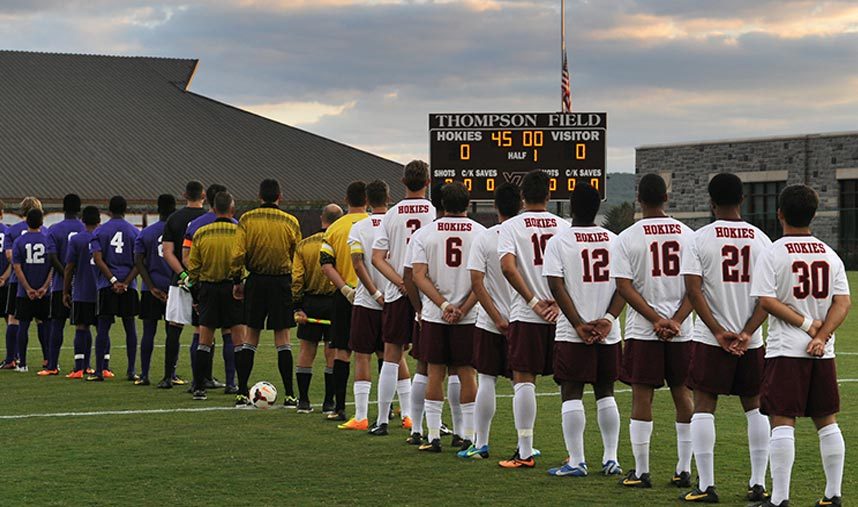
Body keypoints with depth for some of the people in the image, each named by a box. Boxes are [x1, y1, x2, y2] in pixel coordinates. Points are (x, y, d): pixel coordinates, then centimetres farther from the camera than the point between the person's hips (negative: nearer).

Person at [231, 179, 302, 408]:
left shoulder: (247, 219, -1)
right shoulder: (291, 222, -1)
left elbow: (238, 253, -5)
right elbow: (298, 257, 4)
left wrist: (237, 280, 5)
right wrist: (297, 287, 14)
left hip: (256, 281, 1)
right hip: (282, 281, -1)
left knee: (250, 335, 8)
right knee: (282, 336, 3)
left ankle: (242, 393, 4)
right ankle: (289, 393, 2)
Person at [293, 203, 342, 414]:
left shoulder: (303, 245, 3)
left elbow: (296, 278, 0)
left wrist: (297, 307, 1)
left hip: (310, 302, 2)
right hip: (335, 301, -2)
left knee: (307, 350, 10)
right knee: (332, 353, 3)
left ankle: (303, 401, 11)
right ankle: (329, 403, 5)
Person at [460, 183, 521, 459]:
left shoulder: (484, 238, -7)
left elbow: (477, 282, -11)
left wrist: (497, 319, -10)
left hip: (490, 324, -1)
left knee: (486, 380, 5)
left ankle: (480, 444, 8)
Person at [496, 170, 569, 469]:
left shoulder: (511, 227, 0)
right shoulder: (564, 227, 7)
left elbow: (508, 267, -15)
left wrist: (533, 302, -10)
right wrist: (559, 303, -4)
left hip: (526, 316, -3)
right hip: (562, 316, 3)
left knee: (524, 380, 1)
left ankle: (525, 453, 0)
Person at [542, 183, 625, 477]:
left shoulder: (558, 241, -5)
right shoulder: (614, 240, 6)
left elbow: (557, 286, -12)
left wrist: (579, 325, -11)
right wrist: (608, 319, -5)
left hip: (572, 335, -4)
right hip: (609, 334, 4)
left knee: (571, 395, 0)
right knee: (605, 393, 14)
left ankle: (576, 462, -2)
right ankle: (610, 458, 15)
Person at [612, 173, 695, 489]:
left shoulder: (626, 239, -5)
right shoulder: (688, 235, 4)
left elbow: (625, 287, -10)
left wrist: (656, 320, -10)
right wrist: (676, 320, -6)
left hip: (643, 332, -3)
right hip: (682, 332, 3)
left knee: (642, 397, 2)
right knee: (682, 395, 10)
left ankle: (641, 473, 4)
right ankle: (684, 471, 14)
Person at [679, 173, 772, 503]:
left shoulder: (699, 239, -5)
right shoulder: (761, 240, 3)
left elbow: (693, 290, -12)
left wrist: (719, 333, -11)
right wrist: (746, 333, -7)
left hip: (710, 340, -3)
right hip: (751, 342, 3)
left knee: (703, 407, 3)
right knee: (755, 407, 13)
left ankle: (705, 486, 0)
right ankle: (758, 484, 15)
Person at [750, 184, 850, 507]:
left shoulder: (772, 254, -6)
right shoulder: (830, 255, 8)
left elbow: (767, 301, -14)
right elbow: (843, 302, 1)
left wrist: (807, 324, -9)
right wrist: (820, 335, -7)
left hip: (785, 351, -5)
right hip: (823, 352, 5)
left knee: (782, 422, -5)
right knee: (826, 421, 12)